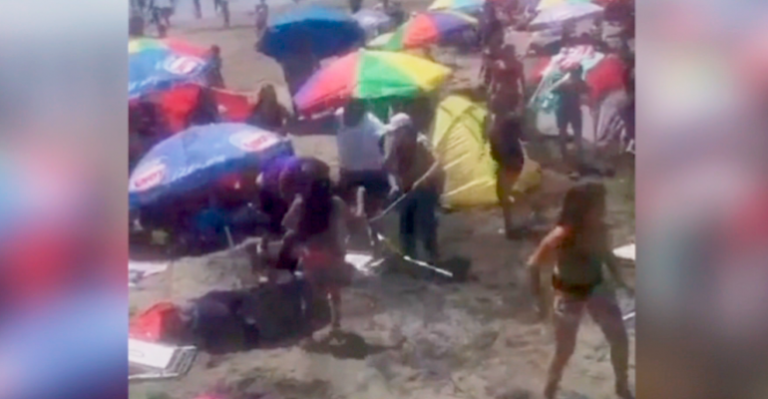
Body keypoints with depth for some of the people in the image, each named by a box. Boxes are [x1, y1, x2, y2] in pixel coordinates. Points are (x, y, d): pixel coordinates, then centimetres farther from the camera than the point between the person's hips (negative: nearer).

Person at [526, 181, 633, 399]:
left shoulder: (600, 230, -15)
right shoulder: (560, 238, -31)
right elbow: (533, 266, -20)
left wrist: (620, 280, 0)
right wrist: (539, 300, -21)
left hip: (596, 287, 5)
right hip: (570, 294, -5)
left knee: (620, 339, 8)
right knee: (564, 351, 4)